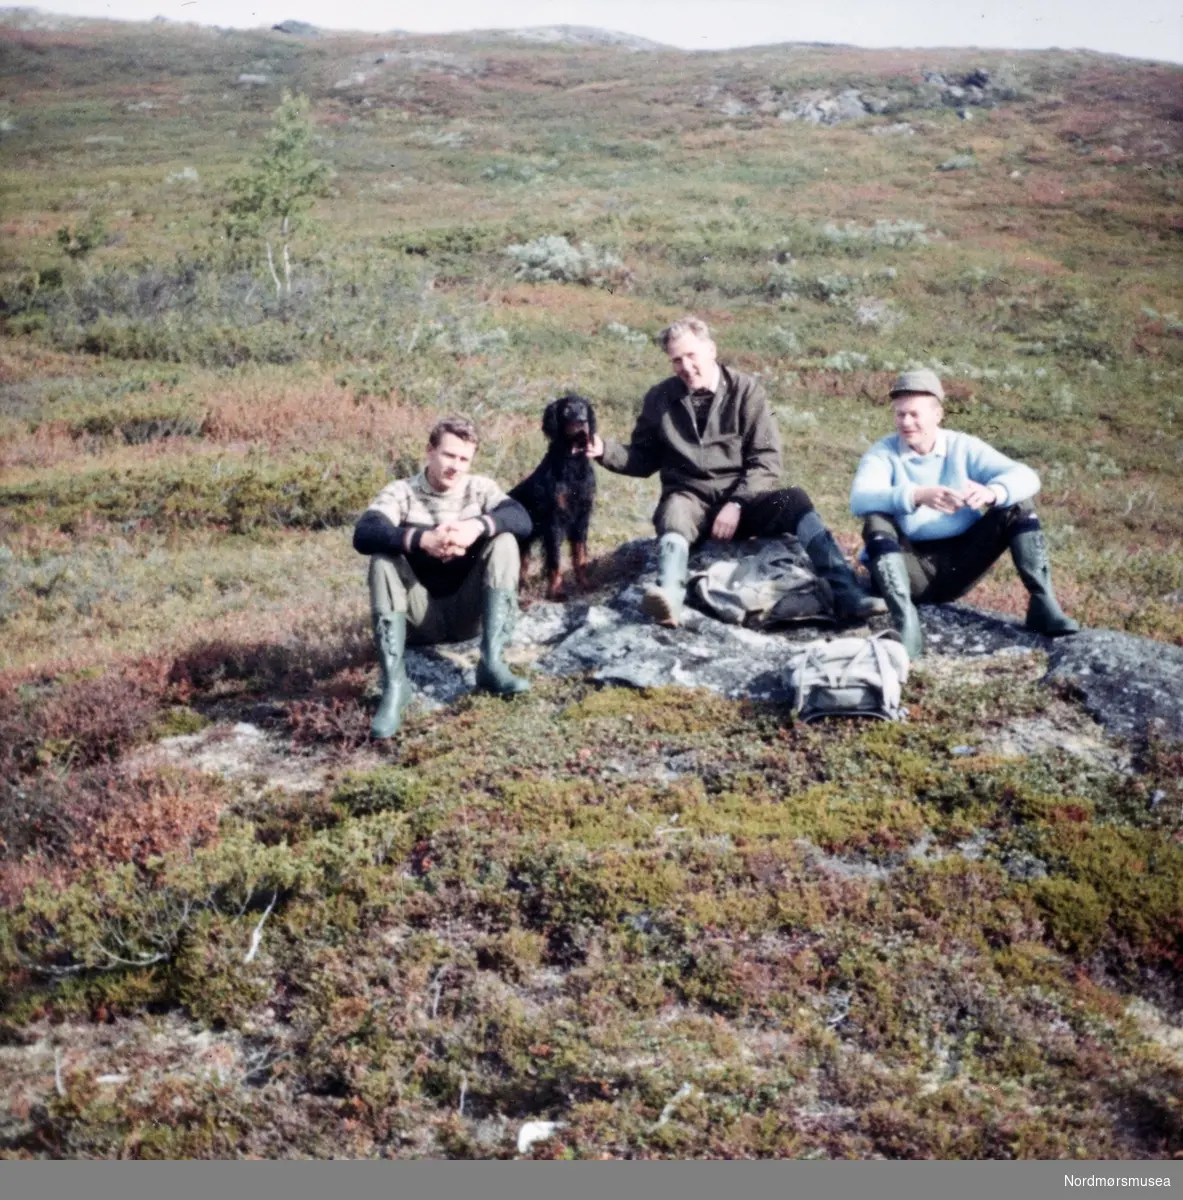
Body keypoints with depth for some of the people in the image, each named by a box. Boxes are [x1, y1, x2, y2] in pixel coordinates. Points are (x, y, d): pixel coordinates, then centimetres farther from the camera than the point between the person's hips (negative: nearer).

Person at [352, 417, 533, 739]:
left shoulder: (480, 488, 1)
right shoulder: (400, 492, -5)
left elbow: (522, 519, -17)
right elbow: (363, 535, -24)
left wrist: (479, 526, -36)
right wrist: (421, 539, -40)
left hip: (468, 612, 1)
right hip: (419, 618, -1)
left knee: (504, 541, -18)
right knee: (382, 558, -26)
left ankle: (492, 663, -28)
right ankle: (394, 684, -35)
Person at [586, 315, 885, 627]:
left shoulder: (745, 390, 2)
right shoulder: (660, 399, 8)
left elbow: (767, 459, -4)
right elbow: (644, 458, 17)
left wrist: (736, 504, -17)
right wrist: (605, 451, -2)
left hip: (741, 499, 0)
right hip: (691, 499, 0)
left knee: (794, 500, -29)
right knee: (674, 510, -36)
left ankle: (846, 596, -40)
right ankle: (669, 598, -65)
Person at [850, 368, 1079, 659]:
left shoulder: (962, 446, 1)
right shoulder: (882, 453, -5)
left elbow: (1026, 477, -10)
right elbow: (859, 500, -25)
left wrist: (992, 492, -34)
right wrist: (916, 496, -41)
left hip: (961, 564, 2)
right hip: (910, 569, -2)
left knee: (1017, 504, -11)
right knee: (876, 520, -29)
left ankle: (1042, 604, -18)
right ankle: (905, 623, -42)